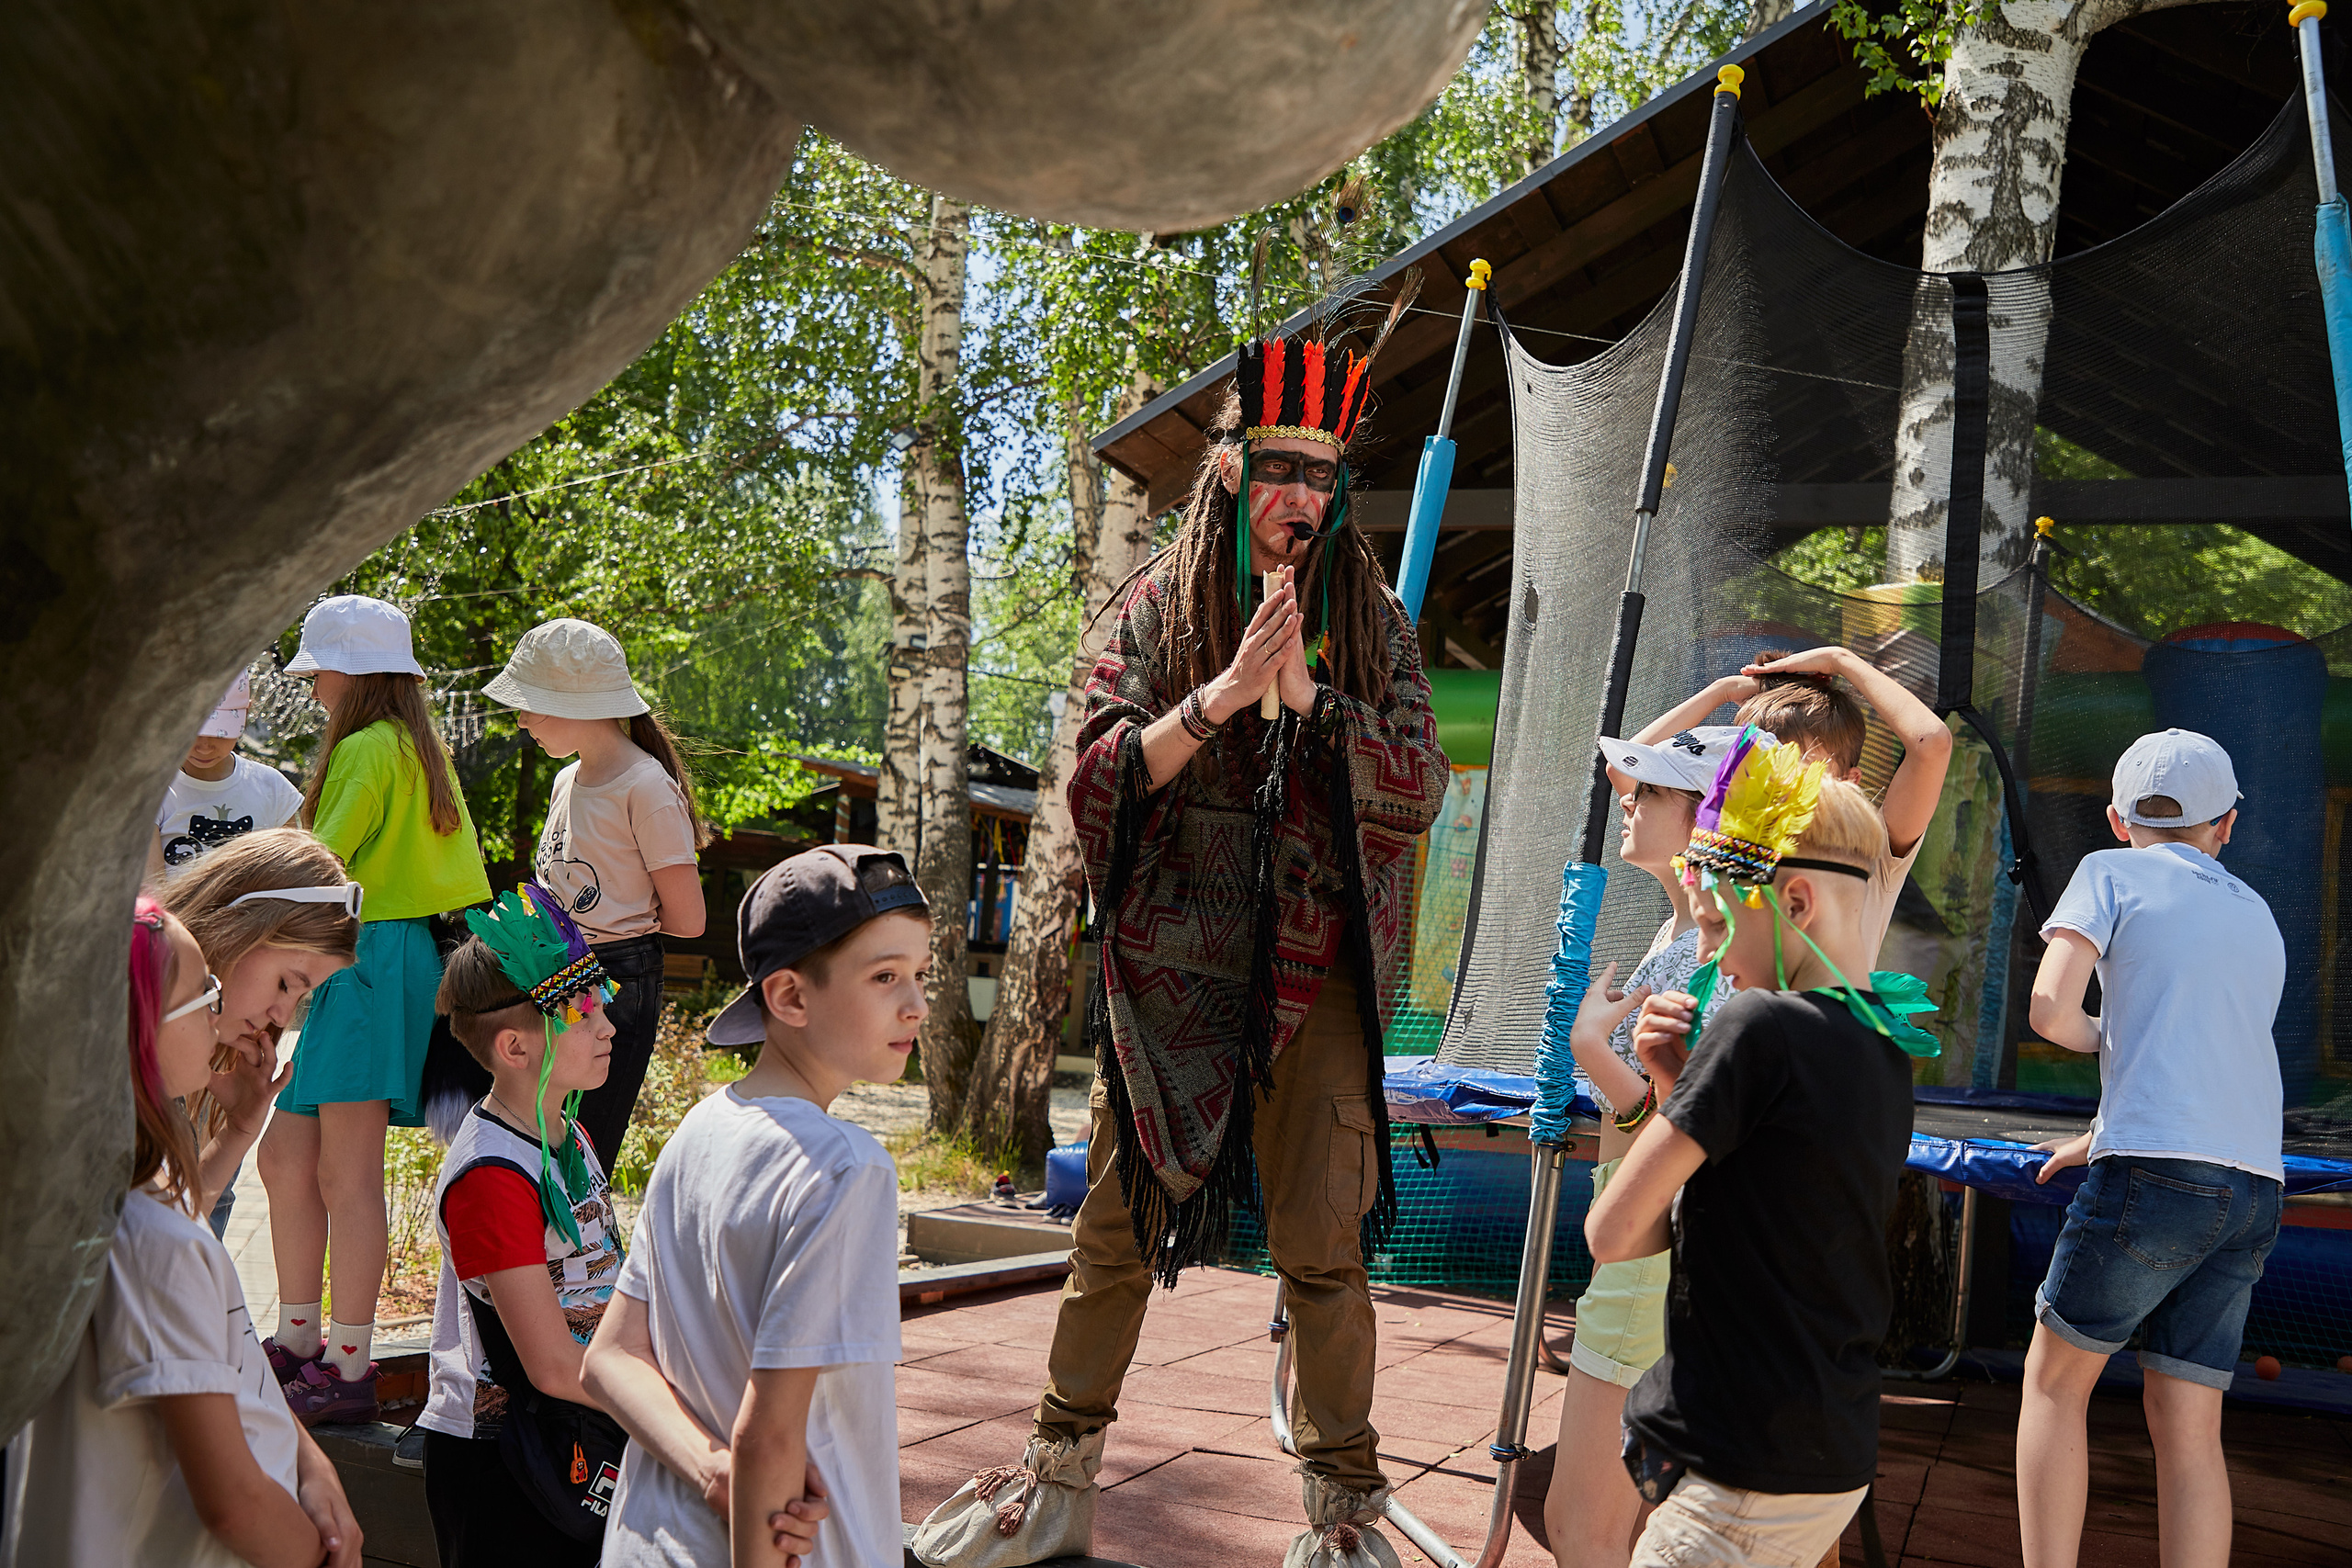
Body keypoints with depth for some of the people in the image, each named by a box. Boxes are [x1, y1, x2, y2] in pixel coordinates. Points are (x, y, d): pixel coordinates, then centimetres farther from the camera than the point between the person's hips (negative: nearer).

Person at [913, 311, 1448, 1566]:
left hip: (1314, 976, 0)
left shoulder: (1370, 622, 4)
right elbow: (1097, 776, -6)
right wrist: (1223, 691, -17)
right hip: (1168, 968, 0)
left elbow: (1414, 789, -3)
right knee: (1118, 1228, 8)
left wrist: (1303, 693, -15)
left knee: (1323, 1249, 2)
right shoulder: (1161, 606, 3)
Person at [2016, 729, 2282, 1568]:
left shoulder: (2111, 874, 6)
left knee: (2054, 1380, 9)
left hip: (2154, 1178, -5)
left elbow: (2049, 1010, -7)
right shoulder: (2258, 919, 23)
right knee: (2188, 1428, 6)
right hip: (2254, 1187, 5)